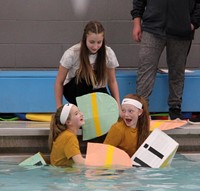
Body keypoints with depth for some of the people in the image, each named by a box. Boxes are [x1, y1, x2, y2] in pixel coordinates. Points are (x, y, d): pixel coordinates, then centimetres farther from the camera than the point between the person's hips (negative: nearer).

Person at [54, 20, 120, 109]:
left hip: (97, 90, 3)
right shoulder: (72, 54, -25)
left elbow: (112, 81, -4)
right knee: (83, 78, -36)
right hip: (73, 90, -3)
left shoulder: (108, 53, -17)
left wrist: (118, 106, -12)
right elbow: (59, 82, -15)